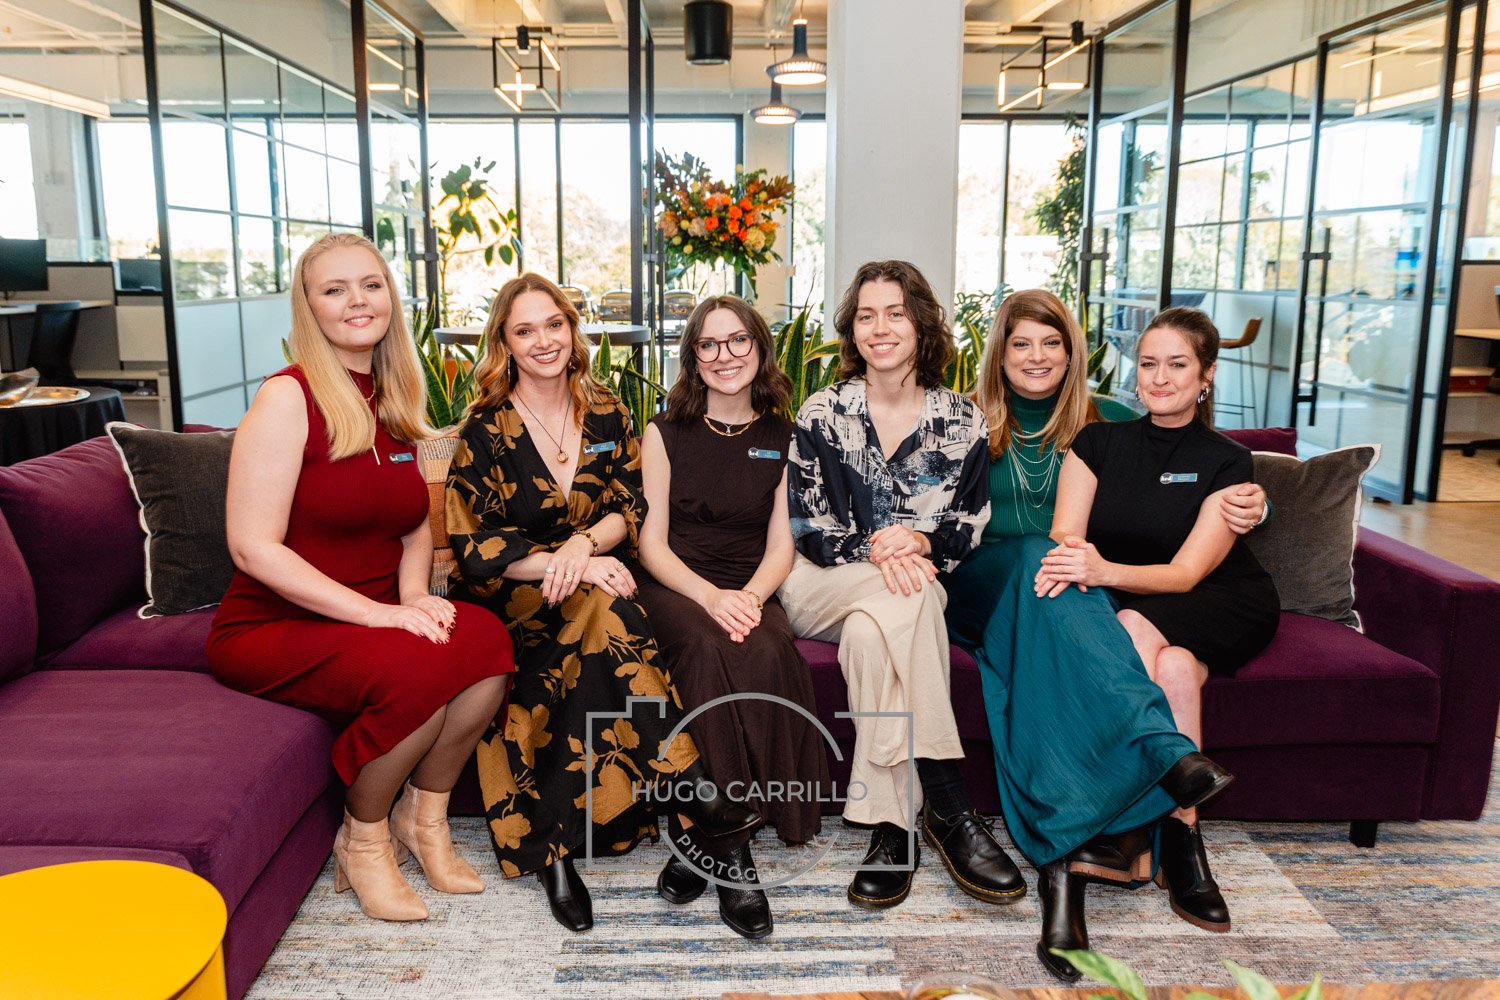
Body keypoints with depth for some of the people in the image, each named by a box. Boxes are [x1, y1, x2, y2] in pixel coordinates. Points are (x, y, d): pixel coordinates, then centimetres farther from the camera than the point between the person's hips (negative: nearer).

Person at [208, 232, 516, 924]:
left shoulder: (393, 402, 10)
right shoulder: (289, 397, -12)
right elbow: (253, 547, -18)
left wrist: (415, 594, -5)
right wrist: (378, 612, -24)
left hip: (374, 620, 6)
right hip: (271, 628, -6)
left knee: (486, 639, -23)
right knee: (416, 667, -33)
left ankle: (423, 816, -1)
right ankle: (363, 836, -4)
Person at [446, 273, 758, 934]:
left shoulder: (605, 413, 8)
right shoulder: (487, 430, -2)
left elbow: (630, 507, 3)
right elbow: (474, 546, -9)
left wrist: (583, 544, -21)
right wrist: (562, 567, -23)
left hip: (592, 578, 3)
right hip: (511, 599, -3)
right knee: (601, 609, -34)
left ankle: (552, 843, -28)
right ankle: (686, 786, -32)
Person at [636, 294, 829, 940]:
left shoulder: (782, 439, 13)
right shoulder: (664, 432, 10)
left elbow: (780, 547, 8)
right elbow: (651, 541, 2)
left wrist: (750, 596, -15)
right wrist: (710, 596, -17)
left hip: (751, 592, 1)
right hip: (674, 588, -1)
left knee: (765, 653, -33)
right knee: (708, 649, -35)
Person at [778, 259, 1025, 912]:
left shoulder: (961, 421, 7)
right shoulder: (822, 414, 3)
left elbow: (972, 524, 4)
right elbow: (808, 528, -3)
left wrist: (919, 541, -19)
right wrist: (873, 548, -24)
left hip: (919, 580, 1)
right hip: (822, 584, -1)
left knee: (869, 631, -36)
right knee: (903, 598, -35)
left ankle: (890, 825, -33)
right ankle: (947, 809, -34)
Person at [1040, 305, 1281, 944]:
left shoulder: (1227, 462, -4)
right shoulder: (1098, 442, 4)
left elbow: (1187, 572, -15)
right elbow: (1063, 539, -6)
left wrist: (1106, 571, -34)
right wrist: (1068, 562, -32)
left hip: (1224, 608, -2)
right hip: (1123, 610, 2)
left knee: (1134, 627, -34)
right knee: (1173, 669, -33)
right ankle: (1180, 838, -24)